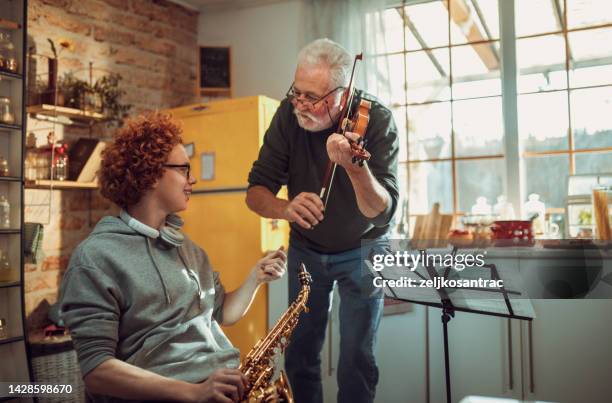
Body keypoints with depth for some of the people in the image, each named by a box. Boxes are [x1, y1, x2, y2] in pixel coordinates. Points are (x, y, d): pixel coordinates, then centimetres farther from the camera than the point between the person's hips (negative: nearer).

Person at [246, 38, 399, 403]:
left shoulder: (376, 120, -23)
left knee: (357, 360, -3)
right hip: (306, 247, 3)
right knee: (300, 353, 7)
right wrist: (285, 207, -37)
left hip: (361, 250, -2)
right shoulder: (290, 114, -17)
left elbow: (381, 211, -30)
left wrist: (354, 167, -48)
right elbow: (256, 192, -16)